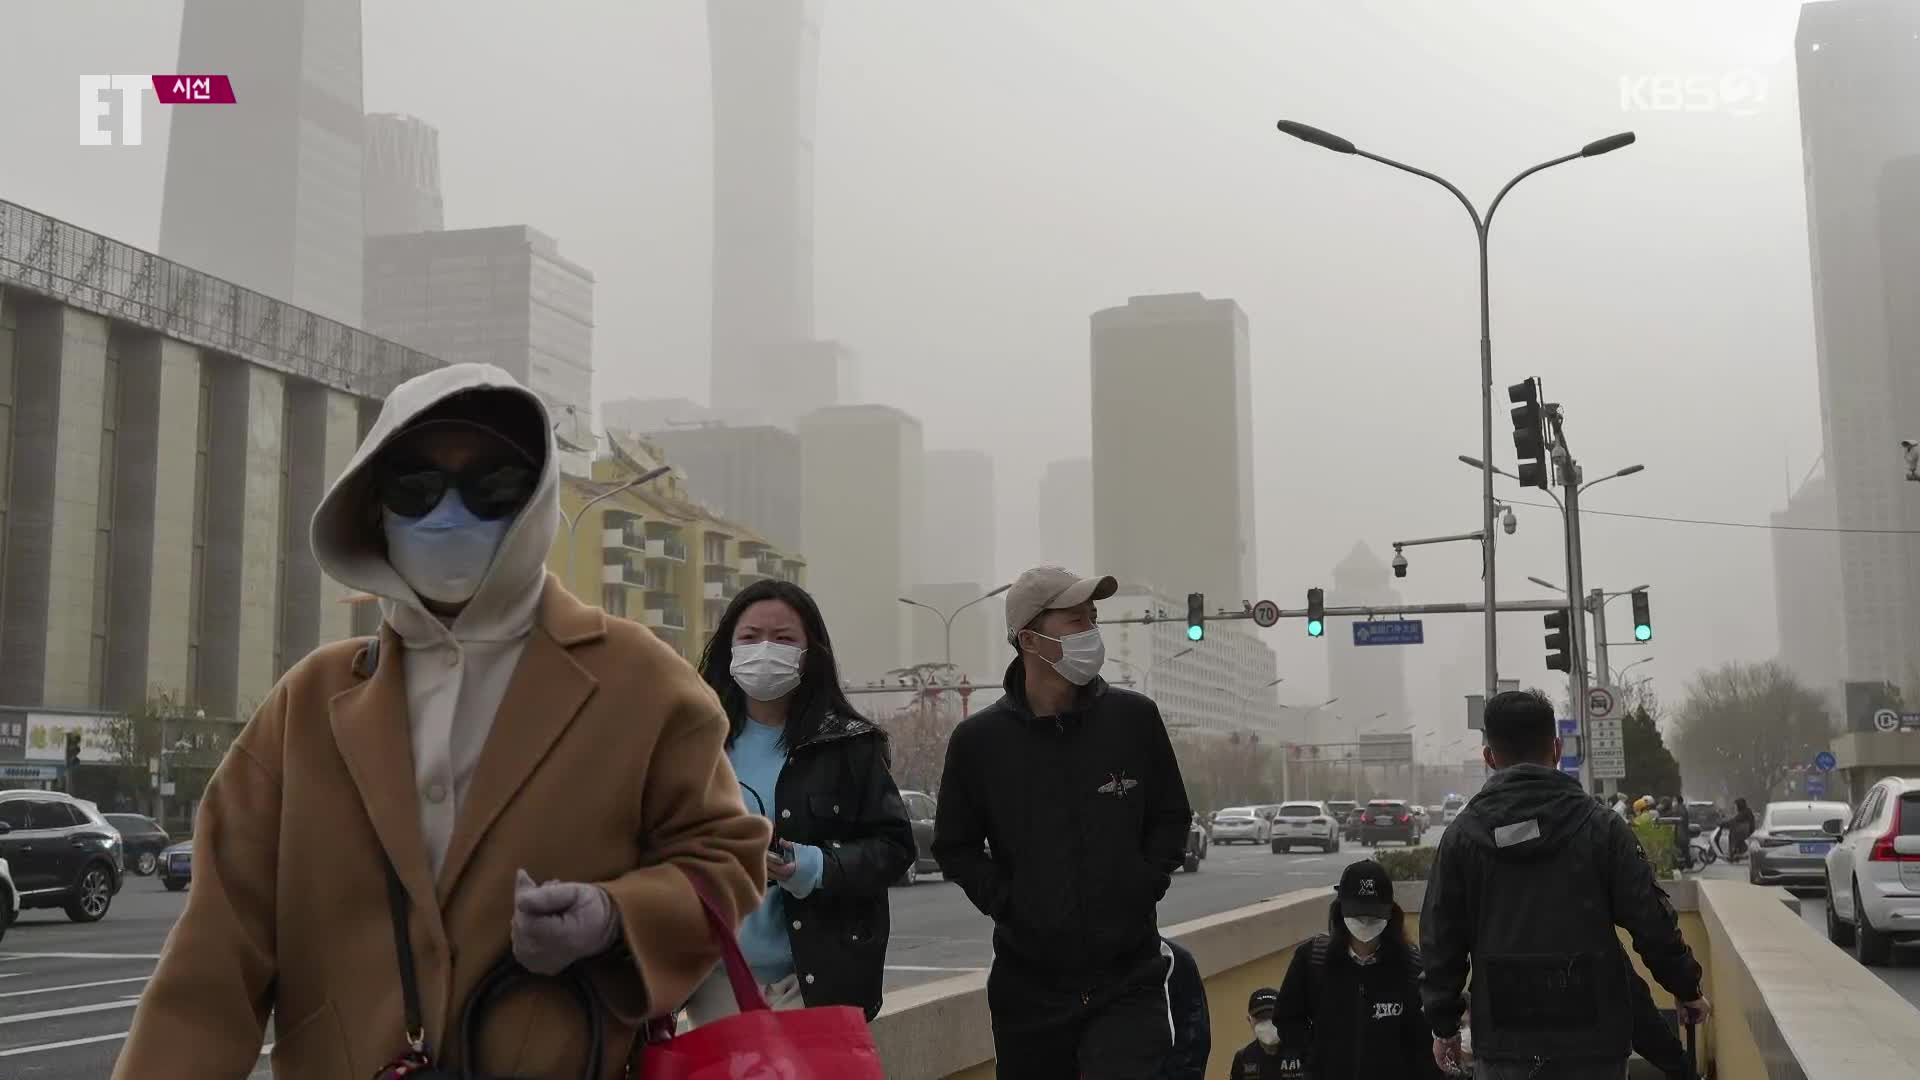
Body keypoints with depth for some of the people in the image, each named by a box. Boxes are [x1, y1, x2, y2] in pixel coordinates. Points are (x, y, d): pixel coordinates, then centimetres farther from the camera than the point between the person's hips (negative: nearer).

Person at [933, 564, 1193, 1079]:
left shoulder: (1134, 717, 0)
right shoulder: (979, 739, -3)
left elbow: (1170, 817, 11)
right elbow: (955, 847, 7)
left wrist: (1143, 888, -2)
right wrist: (1006, 903, -6)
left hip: (1129, 980, 0)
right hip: (1028, 984, 1)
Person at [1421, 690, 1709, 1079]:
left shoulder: (1462, 837, 0)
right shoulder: (1601, 828, -4)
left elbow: (1442, 941, 3)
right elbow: (1651, 921, -2)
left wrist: (1444, 1024, 14)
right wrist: (1688, 989, 14)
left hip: (1503, 1043, 1)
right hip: (1591, 1041, 0)